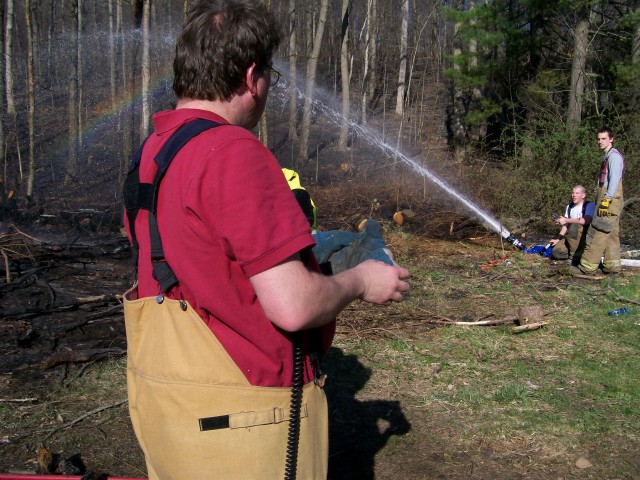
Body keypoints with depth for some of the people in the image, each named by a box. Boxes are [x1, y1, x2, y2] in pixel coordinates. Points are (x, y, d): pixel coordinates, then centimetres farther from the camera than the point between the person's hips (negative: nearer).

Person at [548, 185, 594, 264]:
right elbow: (565, 224, 8)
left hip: (585, 237, -6)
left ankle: (575, 255, -18)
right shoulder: (569, 206, 8)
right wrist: (558, 239, -2)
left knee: (574, 225, -35)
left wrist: (566, 220, -29)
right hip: (571, 237, 6)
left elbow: (586, 220, -30)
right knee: (556, 252, -15)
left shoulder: (589, 205, -12)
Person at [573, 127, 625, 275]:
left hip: (609, 201, -11)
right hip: (607, 200, 11)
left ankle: (587, 267, -10)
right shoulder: (608, 156, 22)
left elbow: (614, 179, -20)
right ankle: (613, 265, 16)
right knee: (611, 234, 12)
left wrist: (607, 199, -26)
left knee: (597, 234, -10)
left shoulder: (614, 155, -10)